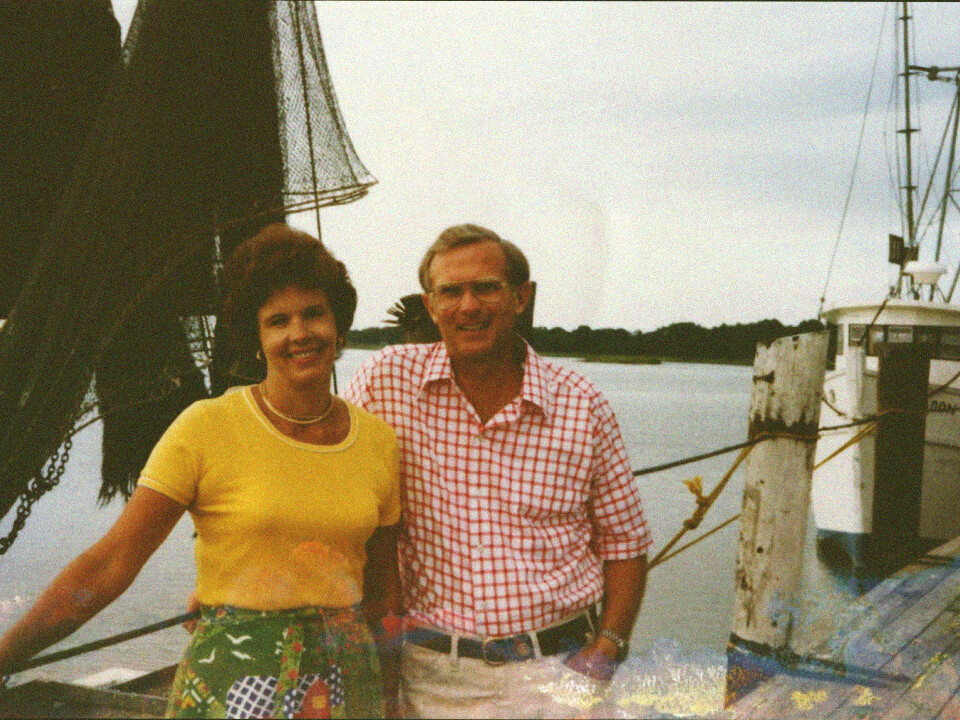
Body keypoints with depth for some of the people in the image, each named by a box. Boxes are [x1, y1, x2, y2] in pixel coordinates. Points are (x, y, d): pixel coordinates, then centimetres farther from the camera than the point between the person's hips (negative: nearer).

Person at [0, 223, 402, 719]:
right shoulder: (207, 428, -10)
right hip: (230, 679, -3)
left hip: (348, 676, 4)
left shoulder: (378, 440, 1)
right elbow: (108, 565, -12)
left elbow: (383, 588, 9)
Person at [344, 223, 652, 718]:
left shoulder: (583, 407, -2)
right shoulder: (386, 379, -5)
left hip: (555, 669, 1)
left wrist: (605, 650, -6)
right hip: (434, 676, 0)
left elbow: (624, 542, 6)